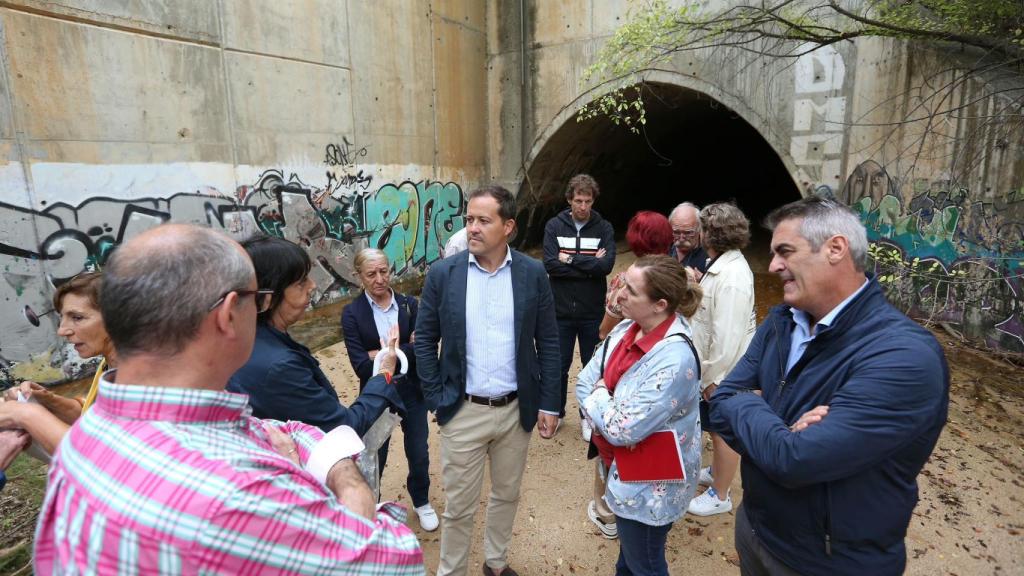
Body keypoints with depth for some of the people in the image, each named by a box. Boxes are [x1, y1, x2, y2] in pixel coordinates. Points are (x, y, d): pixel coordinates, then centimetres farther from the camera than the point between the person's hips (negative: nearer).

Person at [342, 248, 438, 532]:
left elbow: (421, 349, -15)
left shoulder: (409, 304, -6)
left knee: (419, 455, 17)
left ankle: (422, 502, 45)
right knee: (375, 457, 17)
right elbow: (361, 366, -18)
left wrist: (382, 355, -22)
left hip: (412, 393, 2)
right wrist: (404, 351, -23)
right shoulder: (352, 313, -12)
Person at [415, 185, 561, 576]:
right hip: (463, 412, -1)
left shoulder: (532, 273, -5)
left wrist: (549, 403, -1)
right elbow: (425, 341, -1)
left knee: (506, 495, 21)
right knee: (458, 506, 12)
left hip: (517, 409, 2)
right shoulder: (442, 273, -8)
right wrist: (436, 400, -5)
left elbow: (548, 342, 0)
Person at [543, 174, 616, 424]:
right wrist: (589, 266, -15)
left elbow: (607, 265, -16)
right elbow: (549, 264, -15)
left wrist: (570, 259, -14)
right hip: (561, 310, 0)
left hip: (592, 312, 0)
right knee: (559, 365, 13)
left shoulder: (604, 228, -2)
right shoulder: (554, 225, -2)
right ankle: (555, 412, 34)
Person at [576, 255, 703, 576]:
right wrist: (603, 415, -15)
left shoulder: (674, 359, -32)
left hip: (649, 487, -7)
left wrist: (597, 396, -14)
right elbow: (584, 381, 0)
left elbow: (623, 429, -30)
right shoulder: (626, 329, -7)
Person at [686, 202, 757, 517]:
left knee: (723, 432, 10)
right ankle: (715, 472, 48)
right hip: (710, 367, 9)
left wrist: (714, 378, -22)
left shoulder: (731, 275, -28)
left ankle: (720, 496, 29)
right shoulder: (719, 264, 2)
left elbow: (727, 335, -28)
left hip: (722, 372, -9)